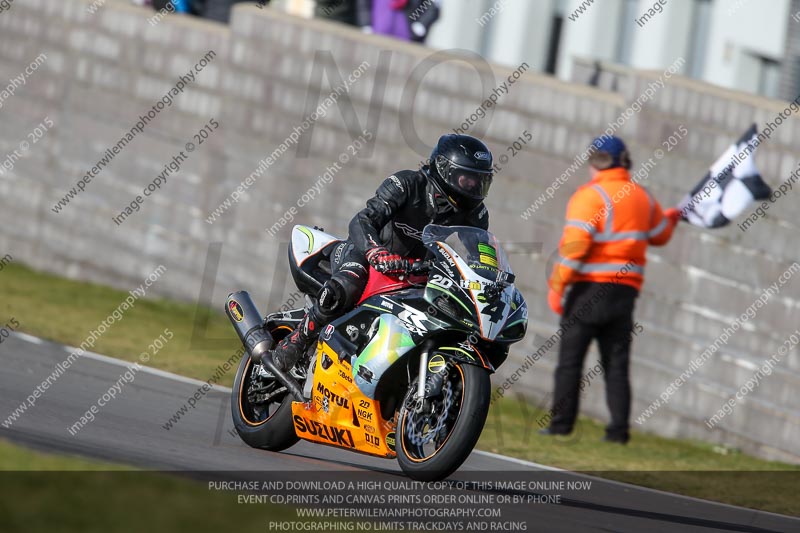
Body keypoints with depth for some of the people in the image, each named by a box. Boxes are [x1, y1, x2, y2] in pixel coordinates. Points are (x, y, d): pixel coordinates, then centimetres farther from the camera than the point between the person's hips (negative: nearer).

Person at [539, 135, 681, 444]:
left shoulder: (591, 196, -10)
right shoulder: (643, 198, 11)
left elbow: (574, 244, -18)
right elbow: (659, 235, 27)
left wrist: (557, 285, -15)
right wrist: (671, 219, 50)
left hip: (590, 287, -6)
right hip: (626, 290, 6)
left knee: (570, 359, 0)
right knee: (616, 363, 8)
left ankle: (561, 423, -2)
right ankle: (619, 428, 3)